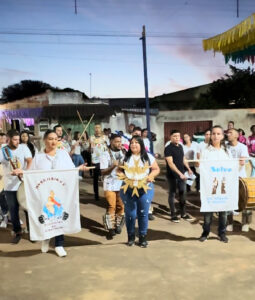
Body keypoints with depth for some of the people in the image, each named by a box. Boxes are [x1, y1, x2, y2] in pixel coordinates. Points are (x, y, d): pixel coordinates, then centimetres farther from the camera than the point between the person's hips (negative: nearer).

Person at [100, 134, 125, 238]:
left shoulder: (123, 154, 8)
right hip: (110, 185, -3)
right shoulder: (105, 155, -3)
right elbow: (103, 172, -7)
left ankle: (118, 225, 23)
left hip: (121, 184, 4)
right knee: (111, 207, -5)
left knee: (121, 206, 7)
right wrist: (113, 166, -21)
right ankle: (111, 228, 4)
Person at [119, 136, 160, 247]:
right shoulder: (126, 157, 7)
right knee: (130, 214, 3)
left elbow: (156, 169, 9)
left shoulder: (148, 157, 5)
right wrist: (122, 175, -11)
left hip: (145, 188, 0)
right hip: (128, 189, 0)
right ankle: (131, 236, 23)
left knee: (143, 213, 3)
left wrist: (151, 176, -10)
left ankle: (143, 237, 19)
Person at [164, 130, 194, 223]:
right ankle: (173, 214, 13)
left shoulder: (180, 146, 8)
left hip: (182, 174, 7)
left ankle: (183, 213, 22)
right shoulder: (168, 148, -14)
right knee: (172, 194, 4)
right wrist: (180, 173, -26)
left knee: (183, 193, 11)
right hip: (172, 175, -7)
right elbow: (170, 163, -21)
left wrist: (188, 169, 10)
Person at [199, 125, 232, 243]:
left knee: (223, 208, 8)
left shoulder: (226, 151, 9)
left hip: (224, 184, 3)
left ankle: (222, 233, 23)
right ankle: (205, 232, 20)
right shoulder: (205, 151, -3)